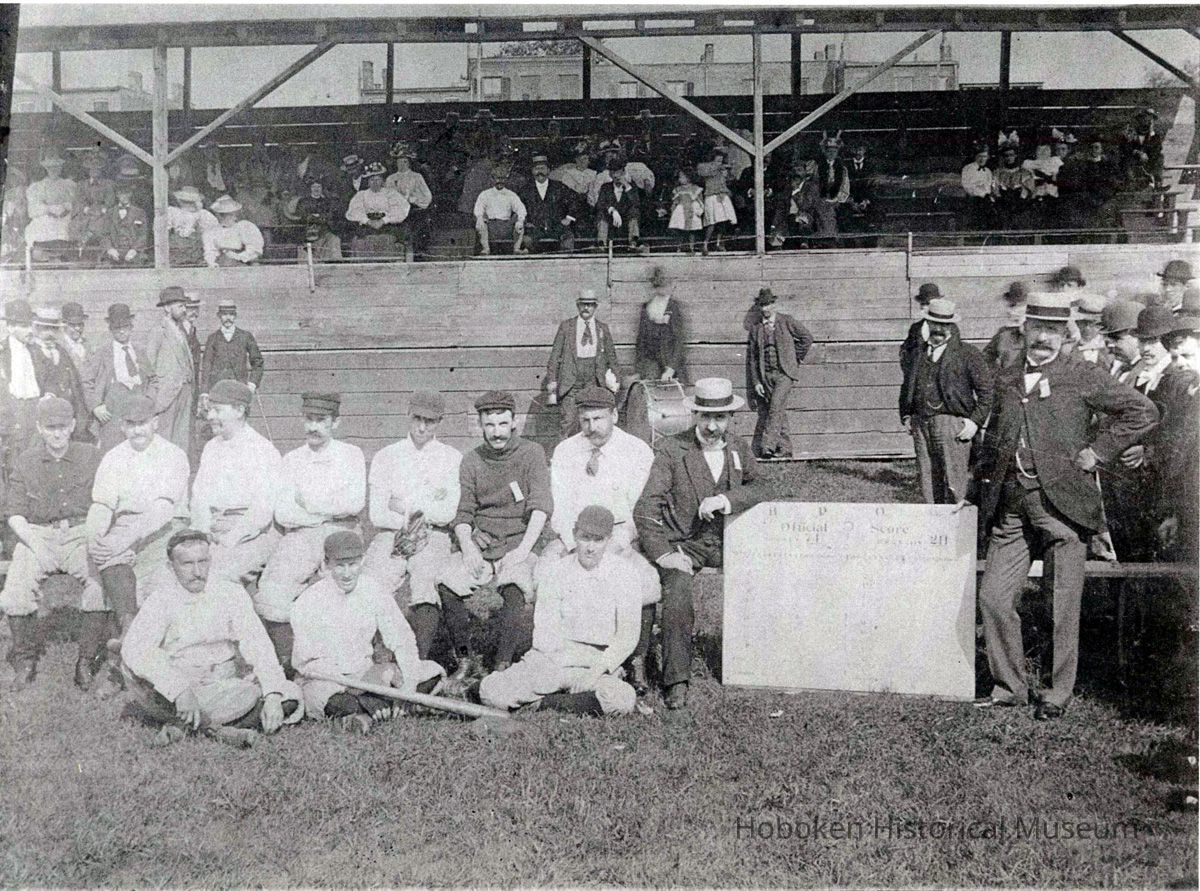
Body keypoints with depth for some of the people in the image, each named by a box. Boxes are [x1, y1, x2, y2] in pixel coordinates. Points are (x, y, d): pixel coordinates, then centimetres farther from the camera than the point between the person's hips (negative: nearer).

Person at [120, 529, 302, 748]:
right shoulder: (161, 599, -8)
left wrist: (273, 697, -28)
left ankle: (179, 723, -22)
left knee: (289, 696, -26)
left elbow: (259, 648, -11)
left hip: (223, 688, 1)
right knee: (134, 670, -31)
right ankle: (218, 729, -27)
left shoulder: (232, 593, -2)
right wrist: (179, 690, -39)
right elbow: (134, 649, -25)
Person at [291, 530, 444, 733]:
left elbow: (401, 640, -1)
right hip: (323, 679, -5)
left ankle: (364, 714, -16)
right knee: (343, 702, -41)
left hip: (365, 672, 6)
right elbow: (310, 663, -18)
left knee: (431, 671, -12)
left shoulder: (373, 589, -2)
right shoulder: (307, 603, -14)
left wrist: (408, 688, -17)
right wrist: (365, 698, -26)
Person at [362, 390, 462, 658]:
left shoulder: (452, 458, 11)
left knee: (426, 589, -29)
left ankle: (420, 662, -31)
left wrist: (405, 507, 0)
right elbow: (377, 515, 5)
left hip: (434, 538, -2)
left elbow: (447, 513, 0)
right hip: (391, 536, 2)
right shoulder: (385, 457, 15)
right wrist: (427, 509, -3)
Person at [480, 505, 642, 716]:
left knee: (623, 700, -35)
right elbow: (544, 631, 2)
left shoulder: (623, 574, 3)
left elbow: (627, 636, -1)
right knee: (490, 691, -21)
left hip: (597, 663, -1)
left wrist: (596, 671, -14)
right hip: (551, 658, 1)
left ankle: (545, 703, -15)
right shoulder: (553, 571, 8)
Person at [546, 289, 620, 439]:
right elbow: (555, 354, 7)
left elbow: (611, 355, 18)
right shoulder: (566, 326, 9)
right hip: (571, 377, -2)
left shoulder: (603, 328, 14)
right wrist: (552, 380, -1)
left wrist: (615, 380, 11)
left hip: (595, 378, 2)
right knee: (568, 418, -11)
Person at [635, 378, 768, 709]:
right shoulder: (670, 450, -3)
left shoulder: (738, 448, 12)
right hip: (682, 543, -4)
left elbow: (758, 489, 1)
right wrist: (662, 554, -20)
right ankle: (677, 681, -25)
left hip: (725, 541, 4)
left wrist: (724, 500, -19)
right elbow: (645, 507, -9)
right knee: (678, 591, -30)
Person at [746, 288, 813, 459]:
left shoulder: (786, 321, 2)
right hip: (766, 375, 3)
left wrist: (796, 359, 8)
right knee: (779, 412, 3)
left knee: (776, 407, -20)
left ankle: (768, 446, -24)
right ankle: (784, 449, 9)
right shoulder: (756, 329, 9)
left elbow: (806, 337, 8)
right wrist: (755, 382, 2)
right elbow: (751, 358, 9)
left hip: (785, 373, -3)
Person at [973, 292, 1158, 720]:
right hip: (1010, 507, 5)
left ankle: (1058, 693, 17)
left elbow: (1143, 412, -3)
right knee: (993, 598, 4)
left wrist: (1098, 451, -6)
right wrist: (984, 487, 13)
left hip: (1061, 501, -5)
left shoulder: (1083, 377, -2)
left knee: (1064, 605, 3)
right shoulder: (1005, 380, 13)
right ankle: (1009, 686, 19)